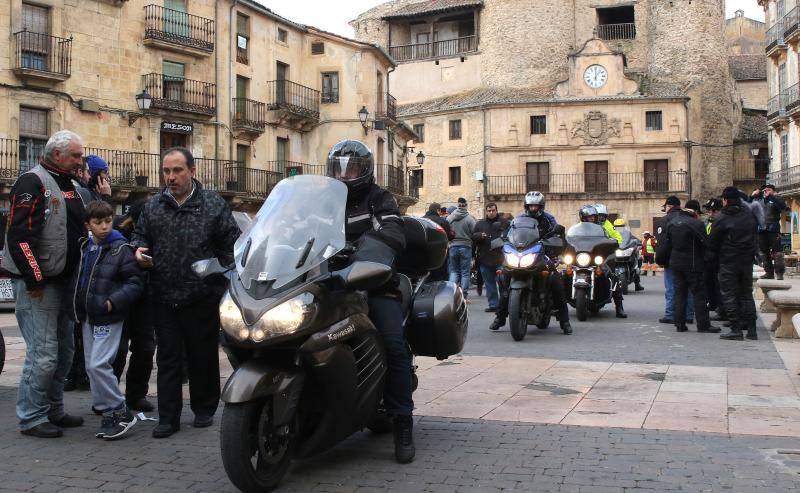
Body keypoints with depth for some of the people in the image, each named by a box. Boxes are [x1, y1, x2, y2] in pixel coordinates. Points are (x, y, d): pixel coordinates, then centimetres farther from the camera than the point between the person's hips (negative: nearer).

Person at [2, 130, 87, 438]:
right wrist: (34, 279, -20)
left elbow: (81, 229, 28)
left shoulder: (68, 185, 17)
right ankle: (32, 418, 4)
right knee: (43, 354, -8)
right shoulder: (32, 182, -12)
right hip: (38, 285, -9)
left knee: (64, 351, 14)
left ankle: (54, 411, 26)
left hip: (63, 282, 9)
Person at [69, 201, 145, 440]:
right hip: (88, 317, 8)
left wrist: (113, 301, -21)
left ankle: (121, 413, -3)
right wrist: (77, 308, 12)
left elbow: (135, 282, -12)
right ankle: (109, 413, 19)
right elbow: (77, 279, 22)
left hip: (108, 318, -7)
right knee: (91, 366, 10)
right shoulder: (84, 248, 10)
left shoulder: (121, 249, -10)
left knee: (99, 364, -14)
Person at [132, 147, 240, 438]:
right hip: (164, 298, 3)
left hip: (202, 299, -2)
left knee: (203, 357, 10)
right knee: (168, 359, 6)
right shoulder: (153, 206, 8)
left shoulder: (213, 205, -1)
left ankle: (204, 409, 26)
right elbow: (140, 233, 22)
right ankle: (168, 417, 12)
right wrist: (139, 249, -1)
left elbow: (231, 244, 0)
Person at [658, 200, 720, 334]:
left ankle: (680, 324, 9)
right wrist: (706, 259, 4)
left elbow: (666, 245, 12)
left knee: (679, 293, 9)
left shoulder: (672, 223, 8)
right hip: (692, 265, -6)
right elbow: (705, 244, -12)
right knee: (699, 294, 0)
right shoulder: (697, 224, -13)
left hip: (675, 264, 6)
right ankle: (703, 324, 1)